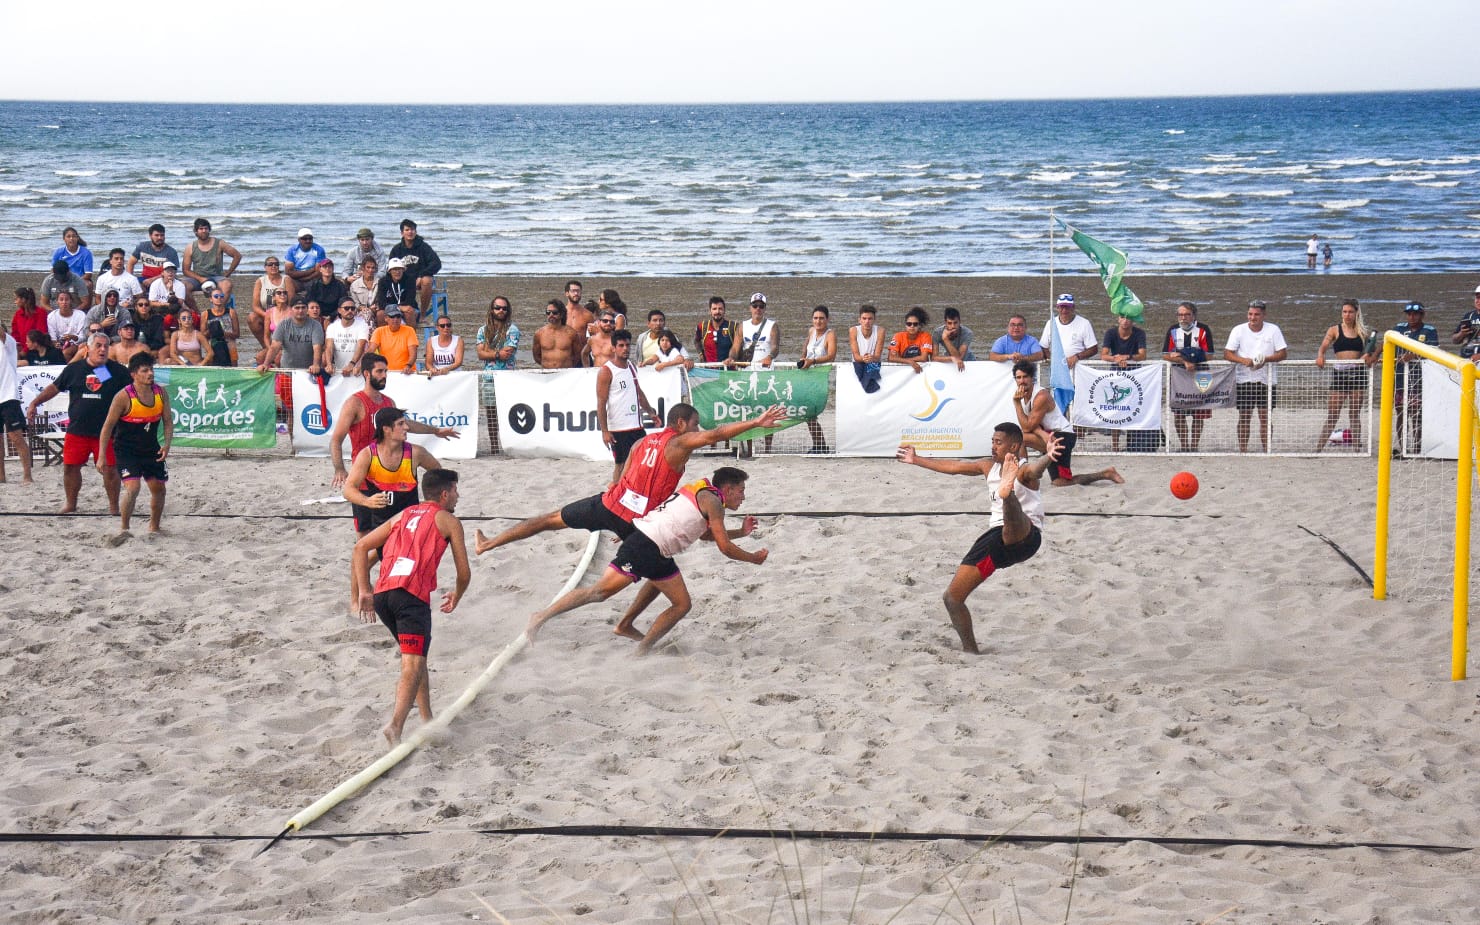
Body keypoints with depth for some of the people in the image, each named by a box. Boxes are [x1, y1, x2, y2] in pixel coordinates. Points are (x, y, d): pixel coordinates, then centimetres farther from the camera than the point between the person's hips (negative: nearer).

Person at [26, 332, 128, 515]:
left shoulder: (118, 371, 1)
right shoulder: (73, 369, 6)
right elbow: (55, 387, 16)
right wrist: (34, 403, 12)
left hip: (106, 431, -2)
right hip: (77, 430, 2)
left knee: (109, 469, -4)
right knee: (70, 467, 7)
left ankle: (113, 506, 11)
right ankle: (70, 504, 25)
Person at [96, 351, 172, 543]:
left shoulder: (161, 394, -4)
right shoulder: (124, 396, -18)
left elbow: (168, 420, 6)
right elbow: (108, 426, -12)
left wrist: (167, 443, -12)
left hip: (151, 449, 6)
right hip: (126, 450, -5)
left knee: (159, 489, 14)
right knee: (133, 488, -21)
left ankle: (154, 528, 34)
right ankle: (123, 529, -8)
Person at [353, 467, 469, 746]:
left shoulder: (404, 515, 29)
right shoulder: (449, 521, 14)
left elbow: (361, 547, 22)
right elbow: (464, 574, 14)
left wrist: (365, 591, 20)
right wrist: (456, 597, 34)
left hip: (381, 594, 6)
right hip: (412, 594, -6)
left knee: (417, 658, 23)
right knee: (413, 663, -13)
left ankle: (428, 720, 24)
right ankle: (396, 725, -32)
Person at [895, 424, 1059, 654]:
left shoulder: (1024, 470, -6)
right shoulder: (989, 466, 18)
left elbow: (1035, 468, -30)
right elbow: (953, 467, 30)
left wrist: (1048, 457, -54)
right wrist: (917, 460, 38)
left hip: (1025, 537, -8)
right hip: (996, 538, 8)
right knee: (952, 597, 6)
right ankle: (970, 651, 16)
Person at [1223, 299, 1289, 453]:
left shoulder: (1273, 330, 2)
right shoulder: (1238, 330, 1)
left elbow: (1283, 353, -1)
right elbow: (1227, 354, -2)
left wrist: (1266, 359, -18)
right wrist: (1244, 360, -19)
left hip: (1266, 381, 0)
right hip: (1244, 380, 0)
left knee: (1265, 417, 0)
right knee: (1244, 417, 1)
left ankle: (1267, 451, 4)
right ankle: (1243, 451, 5)